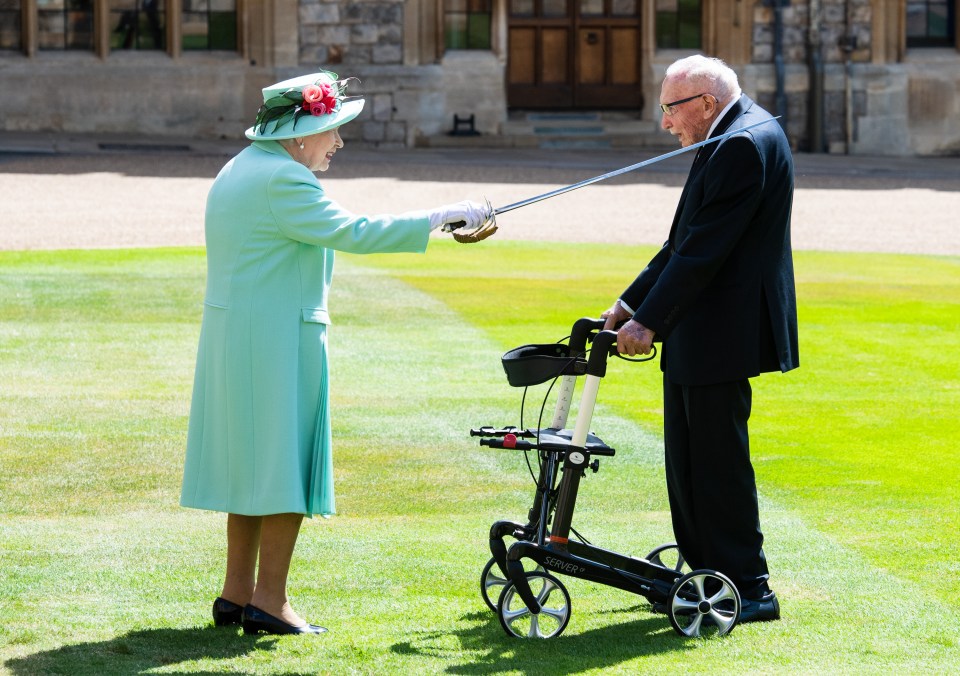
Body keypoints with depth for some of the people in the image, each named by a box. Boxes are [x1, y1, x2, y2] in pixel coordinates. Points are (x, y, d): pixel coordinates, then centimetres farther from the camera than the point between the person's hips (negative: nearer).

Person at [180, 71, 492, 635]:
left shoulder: (241, 169, 15)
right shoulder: (282, 180, -17)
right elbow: (350, 232, -23)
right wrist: (441, 219, -19)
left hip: (231, 333, 10)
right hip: (279, 337, -10)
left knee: (253, 462, 15)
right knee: (287, 462, -4)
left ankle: (237, 592, 18)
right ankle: (269, 601, -3)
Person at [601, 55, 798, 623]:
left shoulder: (745, 144, -17)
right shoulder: (735, 139, 16)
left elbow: (704, 249, -22)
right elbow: (685, 242, 19)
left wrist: (649, 321, -20)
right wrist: (632, 303, 14)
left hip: (723, 335, -11)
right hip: (698, 338, 11)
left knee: (719, 461, -5)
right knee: (688, 461, 15)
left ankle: (749, 589, 1)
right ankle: (706, 573, 24)